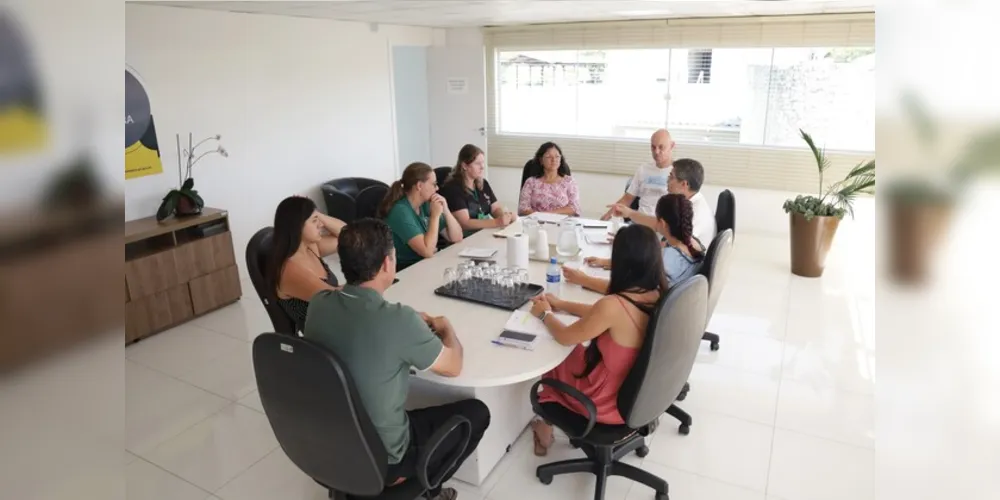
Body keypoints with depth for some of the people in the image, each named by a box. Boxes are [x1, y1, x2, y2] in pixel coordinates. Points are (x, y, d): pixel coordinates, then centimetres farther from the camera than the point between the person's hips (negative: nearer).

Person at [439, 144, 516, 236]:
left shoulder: (483, 183, 11)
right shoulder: (452, 188, -13)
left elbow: (496, 208, 13)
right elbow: (464, 223, -20)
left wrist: (506, 216, -11)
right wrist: (497, 222, -28)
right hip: (465, 239, -7)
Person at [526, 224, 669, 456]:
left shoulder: (614, 305, -33)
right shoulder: (659, 296, -10)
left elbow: (565, 337, -16)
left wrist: (545, 313, 3)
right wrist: (561, 304, 12)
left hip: (612, 403, -6)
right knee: (577, 354, 25)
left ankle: (545, 431, 43)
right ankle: (548, 425, 40)